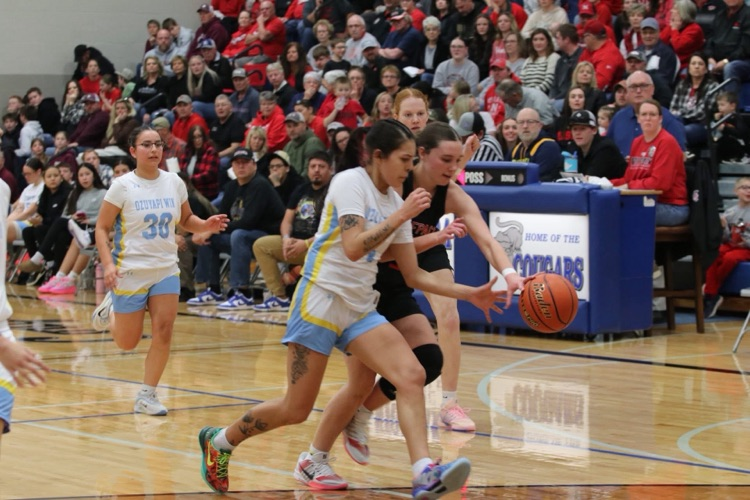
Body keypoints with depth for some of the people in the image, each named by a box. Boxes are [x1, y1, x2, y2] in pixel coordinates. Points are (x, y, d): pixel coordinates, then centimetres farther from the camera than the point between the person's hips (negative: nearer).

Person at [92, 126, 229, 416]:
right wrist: (108, 264, -22)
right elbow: (102, 228, -8)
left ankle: (147, 396, 2)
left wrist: (206, 226, -8)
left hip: (166, 269, 3)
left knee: (163, 331, -9)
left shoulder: (174, 182, 1)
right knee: (127, 343, 6)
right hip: (130, 271, -3)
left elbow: (185, 220, 14)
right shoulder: (123, 186, -11)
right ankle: (110, 311, 39)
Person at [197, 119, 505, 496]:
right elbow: (353, 247, -24)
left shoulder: (395, 202, 11)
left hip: (360, 309, 7)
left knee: (412, 375, -16)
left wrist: (468, 293, 7)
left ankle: (425, 474, -28)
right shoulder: (350, 182, -10)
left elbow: (413, 275, 14)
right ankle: (218, 441, 21)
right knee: (295, 410, -3)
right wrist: (401, 216, -19)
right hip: (322, 299, -7)